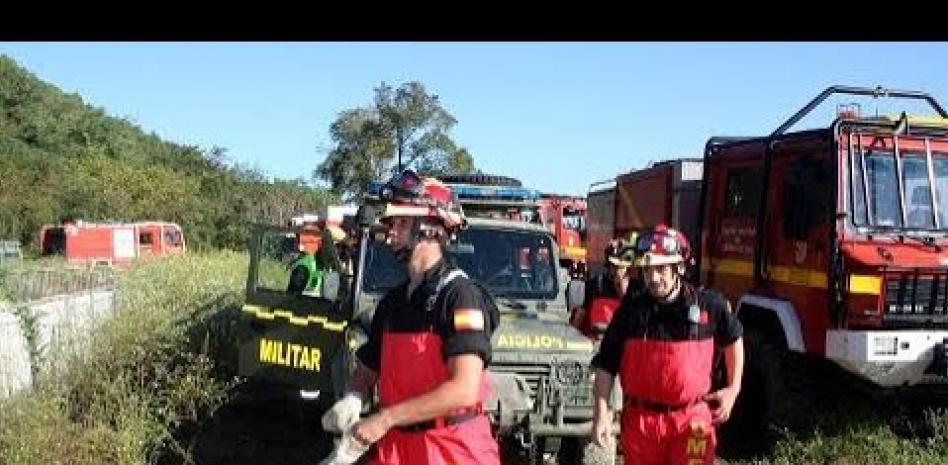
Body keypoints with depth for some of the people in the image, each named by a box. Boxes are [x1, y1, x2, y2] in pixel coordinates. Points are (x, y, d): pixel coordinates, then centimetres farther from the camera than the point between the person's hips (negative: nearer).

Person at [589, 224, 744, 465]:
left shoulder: (709, 305, -5)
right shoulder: (630, 309, -4)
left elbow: (733, 339, 15)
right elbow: (605, 366, -2)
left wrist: (733, 389, 9)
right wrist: (601, 414, -9)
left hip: (691, 422, -1)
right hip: (641, 420, 2)